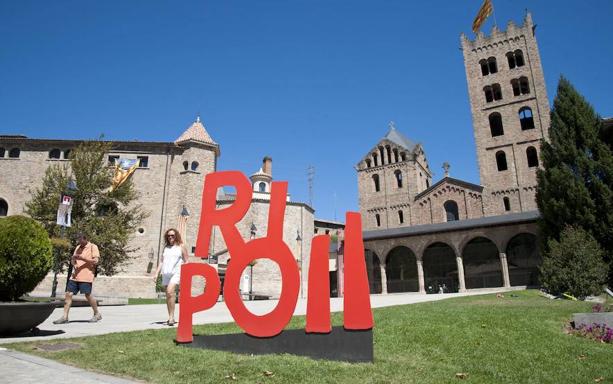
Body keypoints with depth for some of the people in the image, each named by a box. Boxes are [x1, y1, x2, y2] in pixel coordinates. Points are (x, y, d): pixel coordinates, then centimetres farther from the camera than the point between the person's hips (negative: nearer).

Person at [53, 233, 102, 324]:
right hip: (75, 275, 7)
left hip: (86, 276, -7)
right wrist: (73, 260, -1)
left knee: (88, 295, -4)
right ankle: (65, 317, 3)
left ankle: (97, 314, 11)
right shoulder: (78, 247, 19)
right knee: (68, 294, -1)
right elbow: (73, 261, 23)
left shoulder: (93, 247, -2)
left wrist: (82, 258, -19)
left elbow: (95, 261, -12)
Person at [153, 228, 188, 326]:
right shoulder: (166, 248, 18)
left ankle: (171, 317, -22)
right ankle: (171, 318, 17)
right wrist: (156, 273, 9)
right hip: (165, 274, 5)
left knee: (170, 292, -24)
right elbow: (162, 262, 19)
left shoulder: (181, 247, 6)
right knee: (168, 296, 7)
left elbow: (186, 262, 4)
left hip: (176, 273, -5)